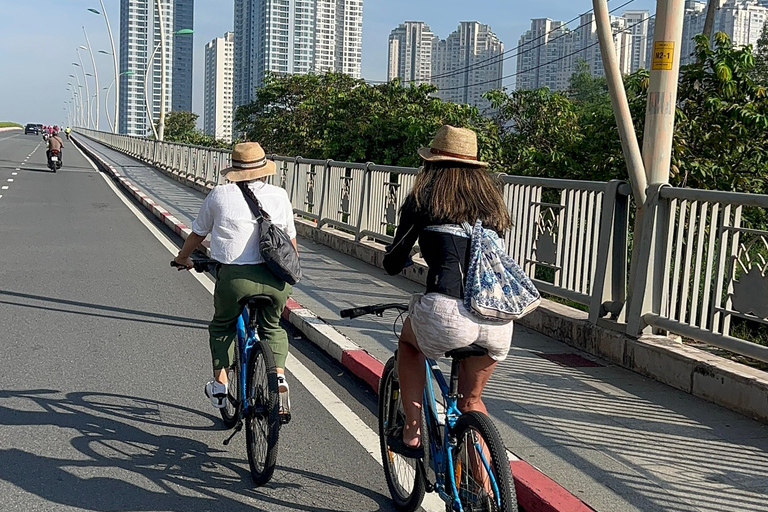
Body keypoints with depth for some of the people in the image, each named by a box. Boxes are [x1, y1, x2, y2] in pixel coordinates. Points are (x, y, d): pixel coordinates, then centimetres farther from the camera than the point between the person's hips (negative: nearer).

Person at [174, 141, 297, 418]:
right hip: (276, 279, 2)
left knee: (222, 327, 26)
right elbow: (291, 239, 19)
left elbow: (198, 233, 18)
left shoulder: (220, 195, 6)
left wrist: (182, 258, 38)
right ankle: (279, 377, 10)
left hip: (235, 276, -2)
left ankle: (219, 385, 24)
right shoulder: (280, 195, 10)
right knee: (273, 327, 28)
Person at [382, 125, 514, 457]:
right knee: (471, 399, 28)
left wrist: (394, 258, 37)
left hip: (448, 313, -4)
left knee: (408, 342, 31)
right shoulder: (492, 201, 22)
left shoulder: (424, 197, 10)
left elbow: (394, 264, 13)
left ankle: (412, 434, 25)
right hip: (500, 323, 4)